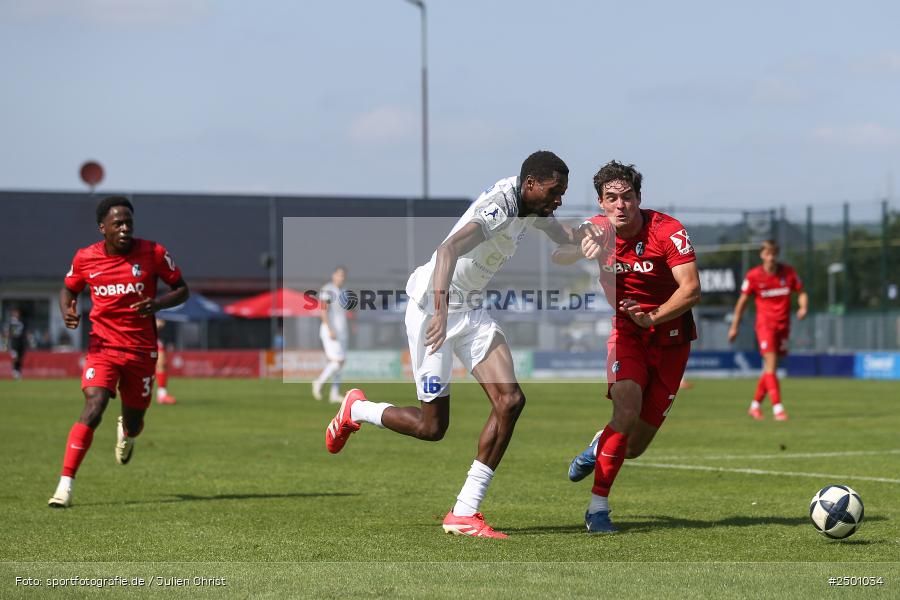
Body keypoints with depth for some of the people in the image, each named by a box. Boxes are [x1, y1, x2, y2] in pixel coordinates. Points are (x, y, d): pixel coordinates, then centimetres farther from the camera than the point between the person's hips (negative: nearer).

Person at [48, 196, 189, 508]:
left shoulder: (153, 253, -7)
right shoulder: (85, 259, -4)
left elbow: (182, 289, 2)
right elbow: (69, 289, 14)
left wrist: (157, 304, -18)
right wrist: (67, 311, -9)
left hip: (142, 350, 1)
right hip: (103, 345, -1)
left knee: (133, 422, 11)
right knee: (93, 408, -22)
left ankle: (127, 432, 54)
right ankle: (65, 484, -20)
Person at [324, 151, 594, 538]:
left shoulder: (531, 206, 3)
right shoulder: (499, 207, -26)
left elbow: (567, 238, 22)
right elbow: (448, 250, -40)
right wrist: (441, 310, -52)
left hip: (471, 310, 9)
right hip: (432, 306, -9)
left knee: (510, 400, -11)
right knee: (432, 427, -4)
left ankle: (464, 512, -6)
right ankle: (355, 410, 27)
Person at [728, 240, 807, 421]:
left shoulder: (788, 272, 1)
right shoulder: (753, 276, -4)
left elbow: (801, 293, 9)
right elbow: (742, 301, 4)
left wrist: (803, 307, -12)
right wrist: (734, 326, 5)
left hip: (783, 325, 3)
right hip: (765, 324, -3)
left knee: (770, 368, 8)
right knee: (771, 365, -16)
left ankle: (755, 405, 23)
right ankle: (777, 407, -20)